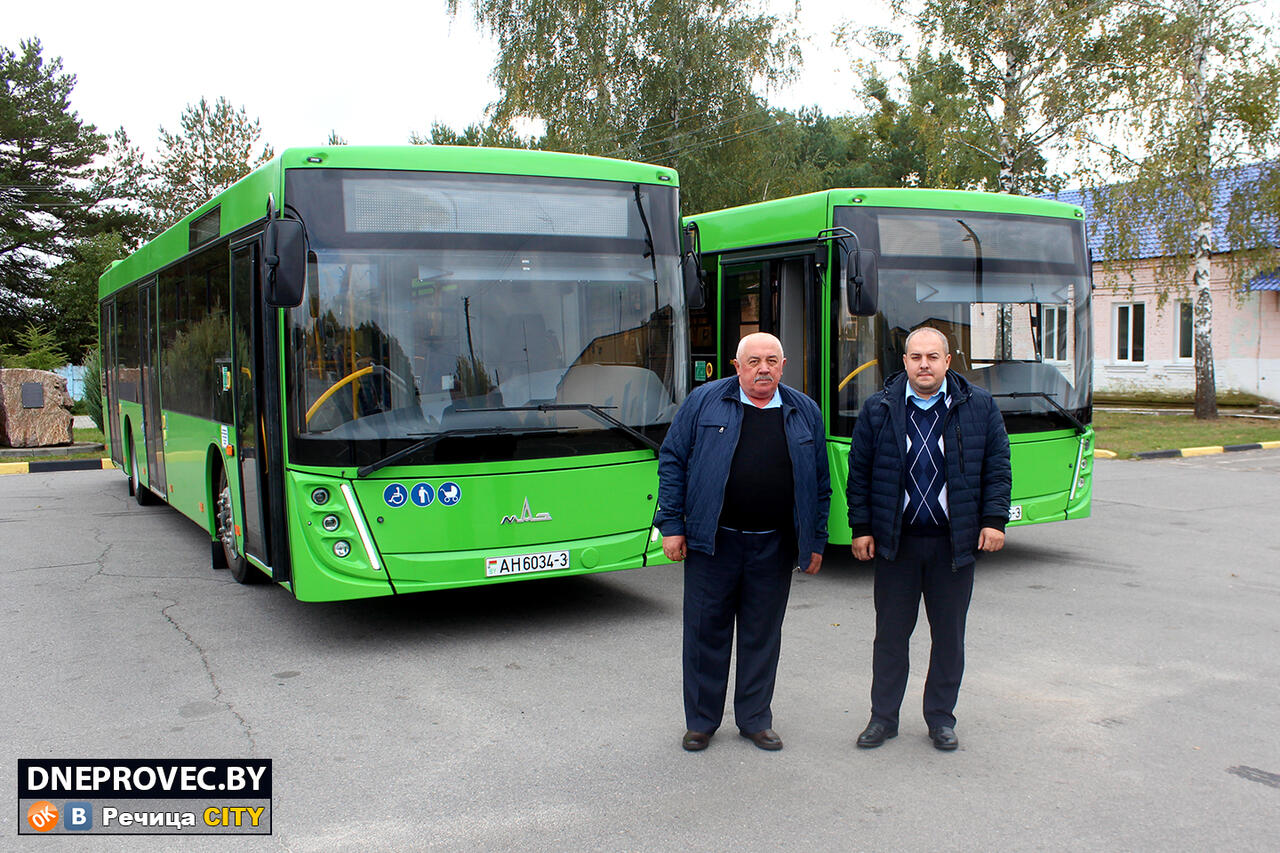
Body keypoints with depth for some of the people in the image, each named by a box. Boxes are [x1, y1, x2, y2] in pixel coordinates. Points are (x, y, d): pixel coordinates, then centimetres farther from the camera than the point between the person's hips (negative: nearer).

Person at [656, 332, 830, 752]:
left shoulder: (805, 412, 8)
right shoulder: (704, 402, 1)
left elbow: (820, 483, 12)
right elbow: (672, 461, 1)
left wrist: (816, 541, 9)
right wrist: (671, 525, -4)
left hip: (774, 547, 2)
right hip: (712, 543, -2)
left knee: (763, 636, 10)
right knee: (706, 632, 5)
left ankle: (755, 719, 26)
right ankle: (701, 721, 20)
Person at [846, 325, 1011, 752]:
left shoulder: (979, 407, 2)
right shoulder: (878, 409, 2)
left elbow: (997, 467, 5)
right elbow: (859, 472, 4)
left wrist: (994, 519, -4)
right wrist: (861, 528, 0)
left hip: (954, 543, 0)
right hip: (895, 541, 0)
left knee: (949, 636, 10)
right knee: (890, 634, 8)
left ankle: (941, 719, 25)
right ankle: (883, 718, 21)